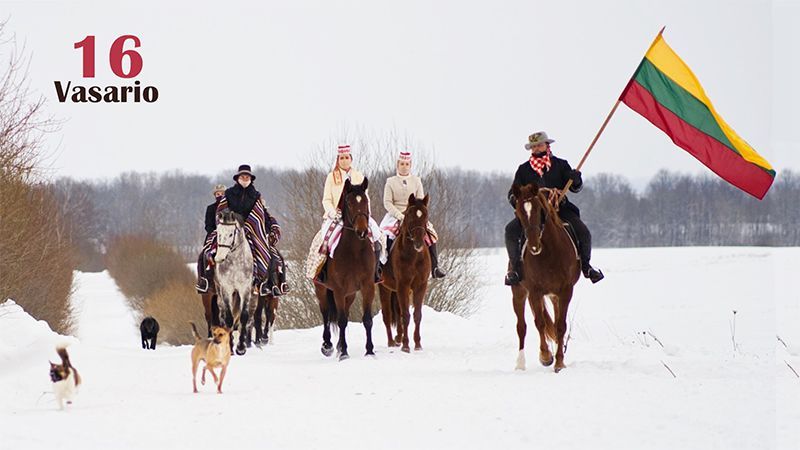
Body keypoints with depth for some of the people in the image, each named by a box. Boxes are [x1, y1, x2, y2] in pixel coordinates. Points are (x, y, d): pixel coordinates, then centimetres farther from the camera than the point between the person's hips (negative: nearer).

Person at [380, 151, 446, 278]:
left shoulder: (416, 181, 10)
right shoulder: (391, 182, 5)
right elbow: (387, 202, -2)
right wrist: (399, 215, -15)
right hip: (394, 215, -1)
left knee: (430, 235, -19)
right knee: (386, 236, -28)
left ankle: (435, 268, -16)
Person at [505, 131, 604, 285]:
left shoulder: (561, 165, 8)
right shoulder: (524, 169, 9)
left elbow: (575, 188, 8)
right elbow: (513, 193, 11)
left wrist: (576, 180, -16)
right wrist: (515, 200, -13)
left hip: (559, 209, 0)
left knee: (583, 233, -18)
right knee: (511, 230, -25)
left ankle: (585, 265, 6)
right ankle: (515, 268, -12)